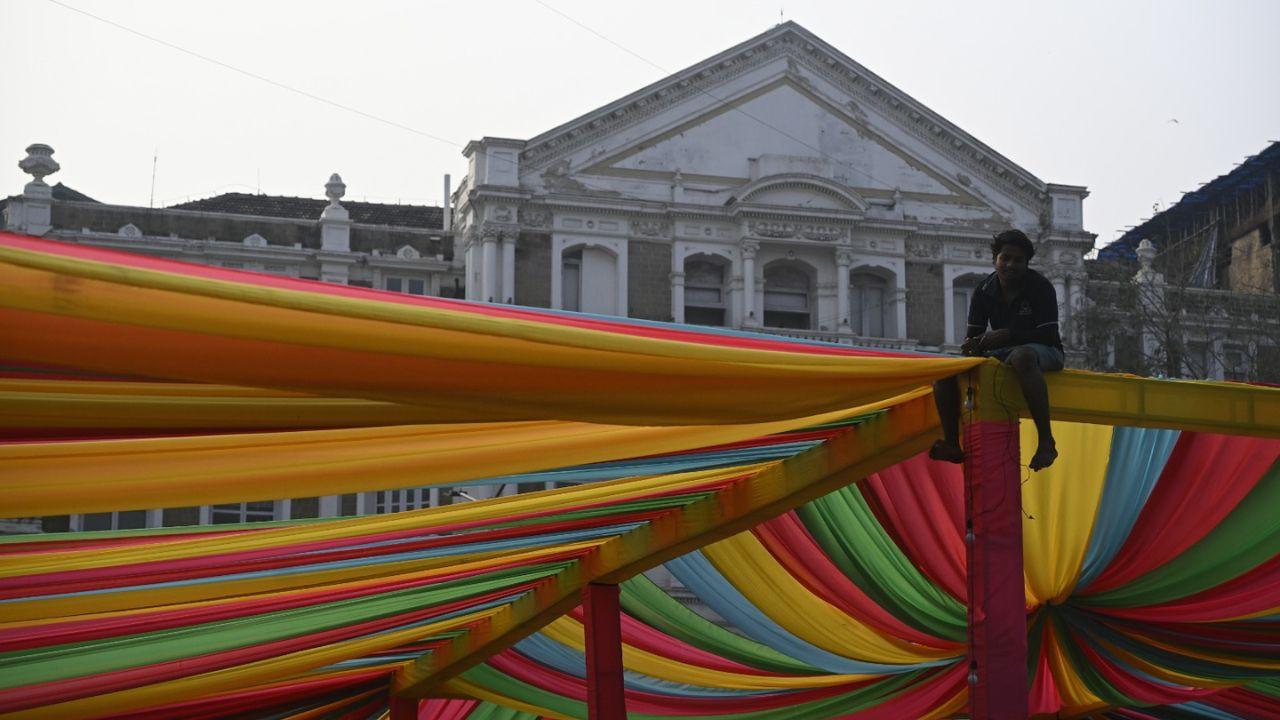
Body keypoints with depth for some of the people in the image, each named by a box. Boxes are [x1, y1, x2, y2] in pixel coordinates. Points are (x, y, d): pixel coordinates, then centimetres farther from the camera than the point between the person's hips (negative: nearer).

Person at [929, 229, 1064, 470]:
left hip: (1045, 353, -6)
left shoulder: (1040, 287, -12)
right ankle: (951, 444, -11)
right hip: (1003, 354, 6)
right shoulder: (984, 291, 1)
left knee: (1022, 356, -44)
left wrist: (1008, 334, -28)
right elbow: (973, 335, 3)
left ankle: (1046, 442, -44)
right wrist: (973, 345, -22)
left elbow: (1048, 335, -17)